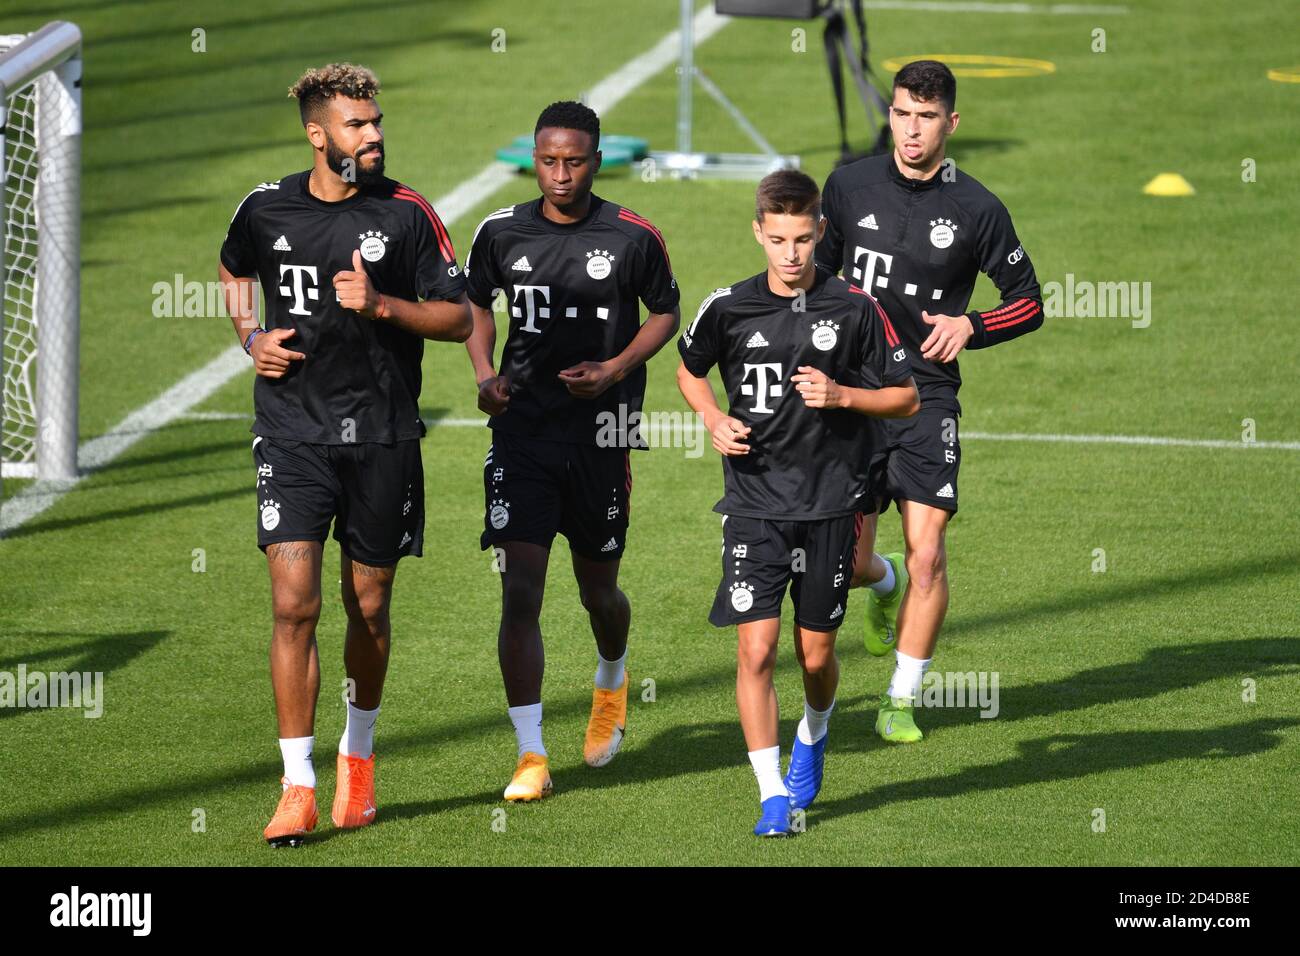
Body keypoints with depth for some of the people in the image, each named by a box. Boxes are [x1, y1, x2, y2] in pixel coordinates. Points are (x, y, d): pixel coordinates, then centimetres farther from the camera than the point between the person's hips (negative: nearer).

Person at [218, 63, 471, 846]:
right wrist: (251, 336, 6)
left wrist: (381, 306, -16)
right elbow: (235, 272, 24)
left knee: (369, 606, 10)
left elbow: (458, 317, -1)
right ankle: (298, 788, -8)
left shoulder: (406, 214, -4)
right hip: (293, 429, 0)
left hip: (383, 435, 0)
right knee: (295, 603, -11)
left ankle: (358, 752, 36)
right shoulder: (267, 209, 2)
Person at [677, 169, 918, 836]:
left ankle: (813, 733, 42)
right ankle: (773, 794, -3)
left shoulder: (855, 308, -4)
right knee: (755, 650, -10)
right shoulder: (729, 308, -1)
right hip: (754, 505, 0)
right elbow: (689, 368, 18)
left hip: (830, 505, 0)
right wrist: (714, 419, -1)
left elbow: (906, 399, 3)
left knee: (816, 654, 9)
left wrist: (841, 395, -14)